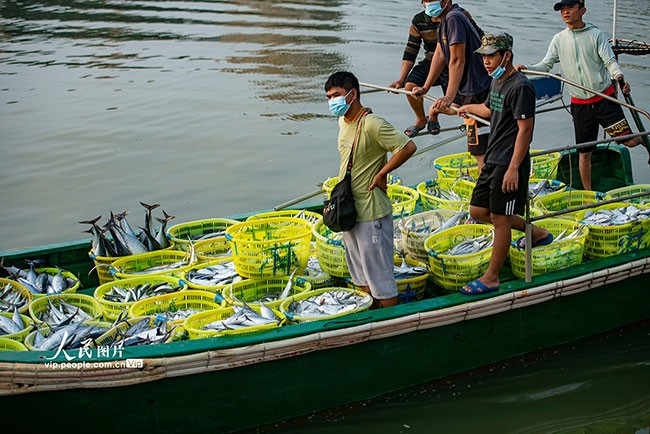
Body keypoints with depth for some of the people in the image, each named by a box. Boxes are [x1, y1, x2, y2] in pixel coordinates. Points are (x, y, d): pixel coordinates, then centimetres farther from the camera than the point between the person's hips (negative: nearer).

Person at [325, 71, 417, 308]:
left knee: (379, 272, -1)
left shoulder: (372, 124, -20)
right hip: (349, 211, 9)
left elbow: (408, 147, -26)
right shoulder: (343, 121, 8)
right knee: (361, 273, 19)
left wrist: (381, 174, -18)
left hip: (371, 212, -9)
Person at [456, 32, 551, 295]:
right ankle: (537, 233, 27)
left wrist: (513, 168, -24)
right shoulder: (497, 82, 13)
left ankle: (491, 278, 7)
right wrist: (468, 108, 54)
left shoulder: (520, 87, -16)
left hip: (510, 164, -10)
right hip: (493, 160, 10)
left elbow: (525, 129, -20)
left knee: (499, 218, -3)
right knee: (478, 211, 13)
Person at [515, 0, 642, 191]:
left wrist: (618, 75, -31)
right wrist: (526, 68, -13)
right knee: (584, 152, 8)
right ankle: (588, 194, 21)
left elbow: (610, 61, -10)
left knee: (630, 141, -10)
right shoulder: (559, 39, 5)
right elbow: (545, 65, 5)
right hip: (579, 103, 3)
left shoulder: (596, 34, -4)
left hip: (604, 98, -3)